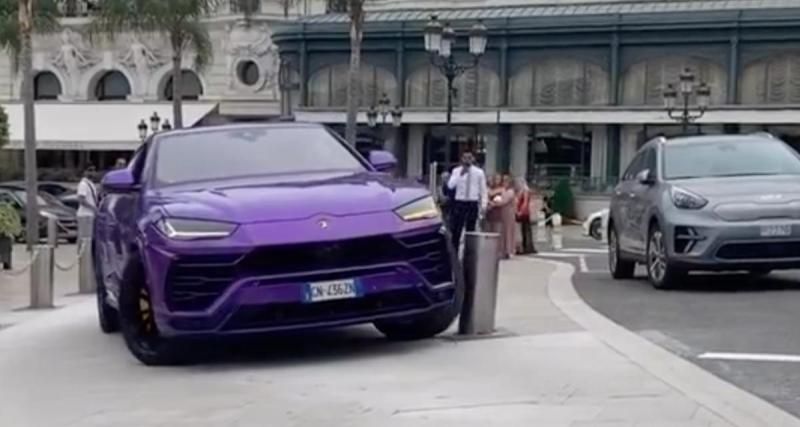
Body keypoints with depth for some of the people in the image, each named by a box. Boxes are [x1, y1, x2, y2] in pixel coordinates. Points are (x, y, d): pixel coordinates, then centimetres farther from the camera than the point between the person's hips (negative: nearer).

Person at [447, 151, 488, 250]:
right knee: (456, 229, 0)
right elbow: (450, 185, -11)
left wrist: (483, 205, -1)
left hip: (472, 204, 0)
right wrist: (460, 174, -19)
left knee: (470, 230, 7)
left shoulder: (479, 172, 3)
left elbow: (483, 190, 5)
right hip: (459, 203, 0)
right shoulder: (456, 171, 2)